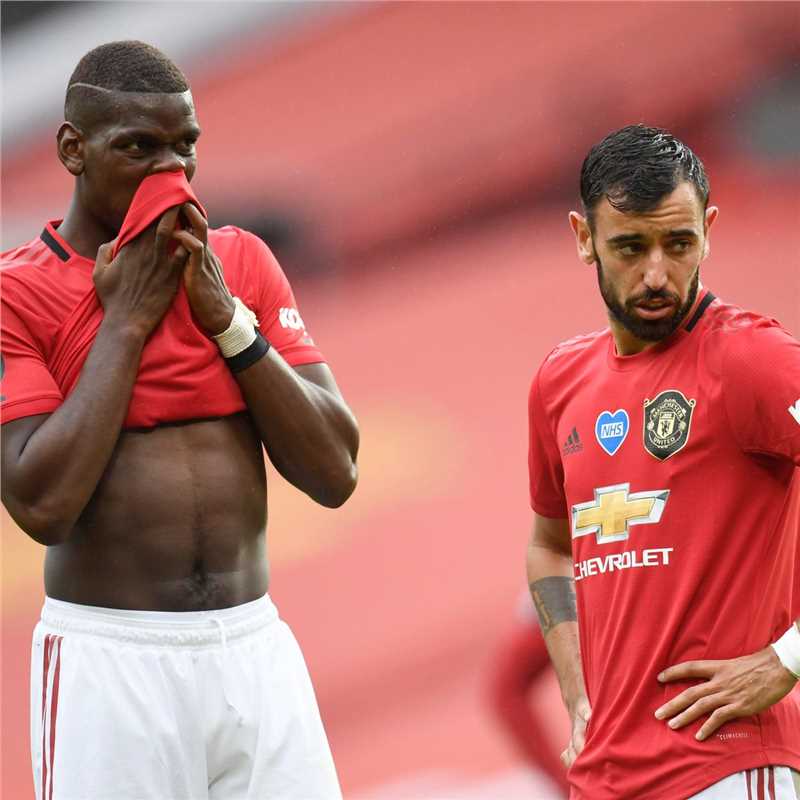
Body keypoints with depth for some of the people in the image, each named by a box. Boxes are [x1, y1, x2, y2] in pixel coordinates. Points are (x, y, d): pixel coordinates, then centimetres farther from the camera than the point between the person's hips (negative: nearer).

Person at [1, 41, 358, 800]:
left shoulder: (242, 262, 8)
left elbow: (334, 475, 2)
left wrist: (225, 316, -6)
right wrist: (126, 319, -11)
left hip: (257, 649, 4)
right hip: (109, 655, -4)